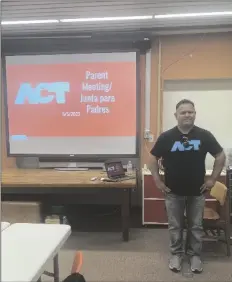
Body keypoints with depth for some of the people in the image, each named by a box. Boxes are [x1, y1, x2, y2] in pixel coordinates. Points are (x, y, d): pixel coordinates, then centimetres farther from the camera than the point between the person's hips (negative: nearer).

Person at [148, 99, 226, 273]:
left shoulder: (204, 135, -6)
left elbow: (221, 156, 3)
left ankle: (195, 255, 33)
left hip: (197, 191, 1)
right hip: (173, 192, 0)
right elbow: (153, 158, 2)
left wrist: (213, 179, -2)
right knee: (175, 226, 13)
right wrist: (158, 181, -4)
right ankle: (176, 254, 32)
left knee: (196, 226, 14)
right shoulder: (166, 137, -7)